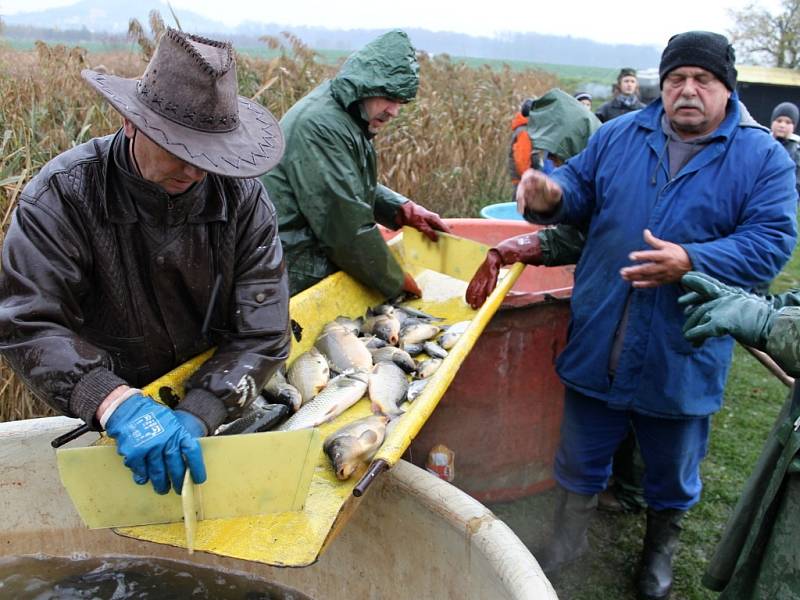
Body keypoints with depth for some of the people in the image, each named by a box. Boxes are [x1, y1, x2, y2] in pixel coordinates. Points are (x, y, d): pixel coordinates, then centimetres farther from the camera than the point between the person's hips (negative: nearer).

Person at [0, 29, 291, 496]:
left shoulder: (244, 198, -15)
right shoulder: (62, 193, -19)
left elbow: (261, 335, -17)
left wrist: (199, 413, -32)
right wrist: (117, 404, -41)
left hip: (213, 405, 1)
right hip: (100, 422, -1)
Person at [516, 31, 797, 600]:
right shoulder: (619, 135, 2)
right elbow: (580, 186, 6)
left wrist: (691, 262, -30)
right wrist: (551, 196, -20)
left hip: (681, 355, -1)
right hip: (599, 341, 2)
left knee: (672, 467, 20)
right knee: (583, 451, 18)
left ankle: (660, 551, 48)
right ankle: (570, 535, 44)